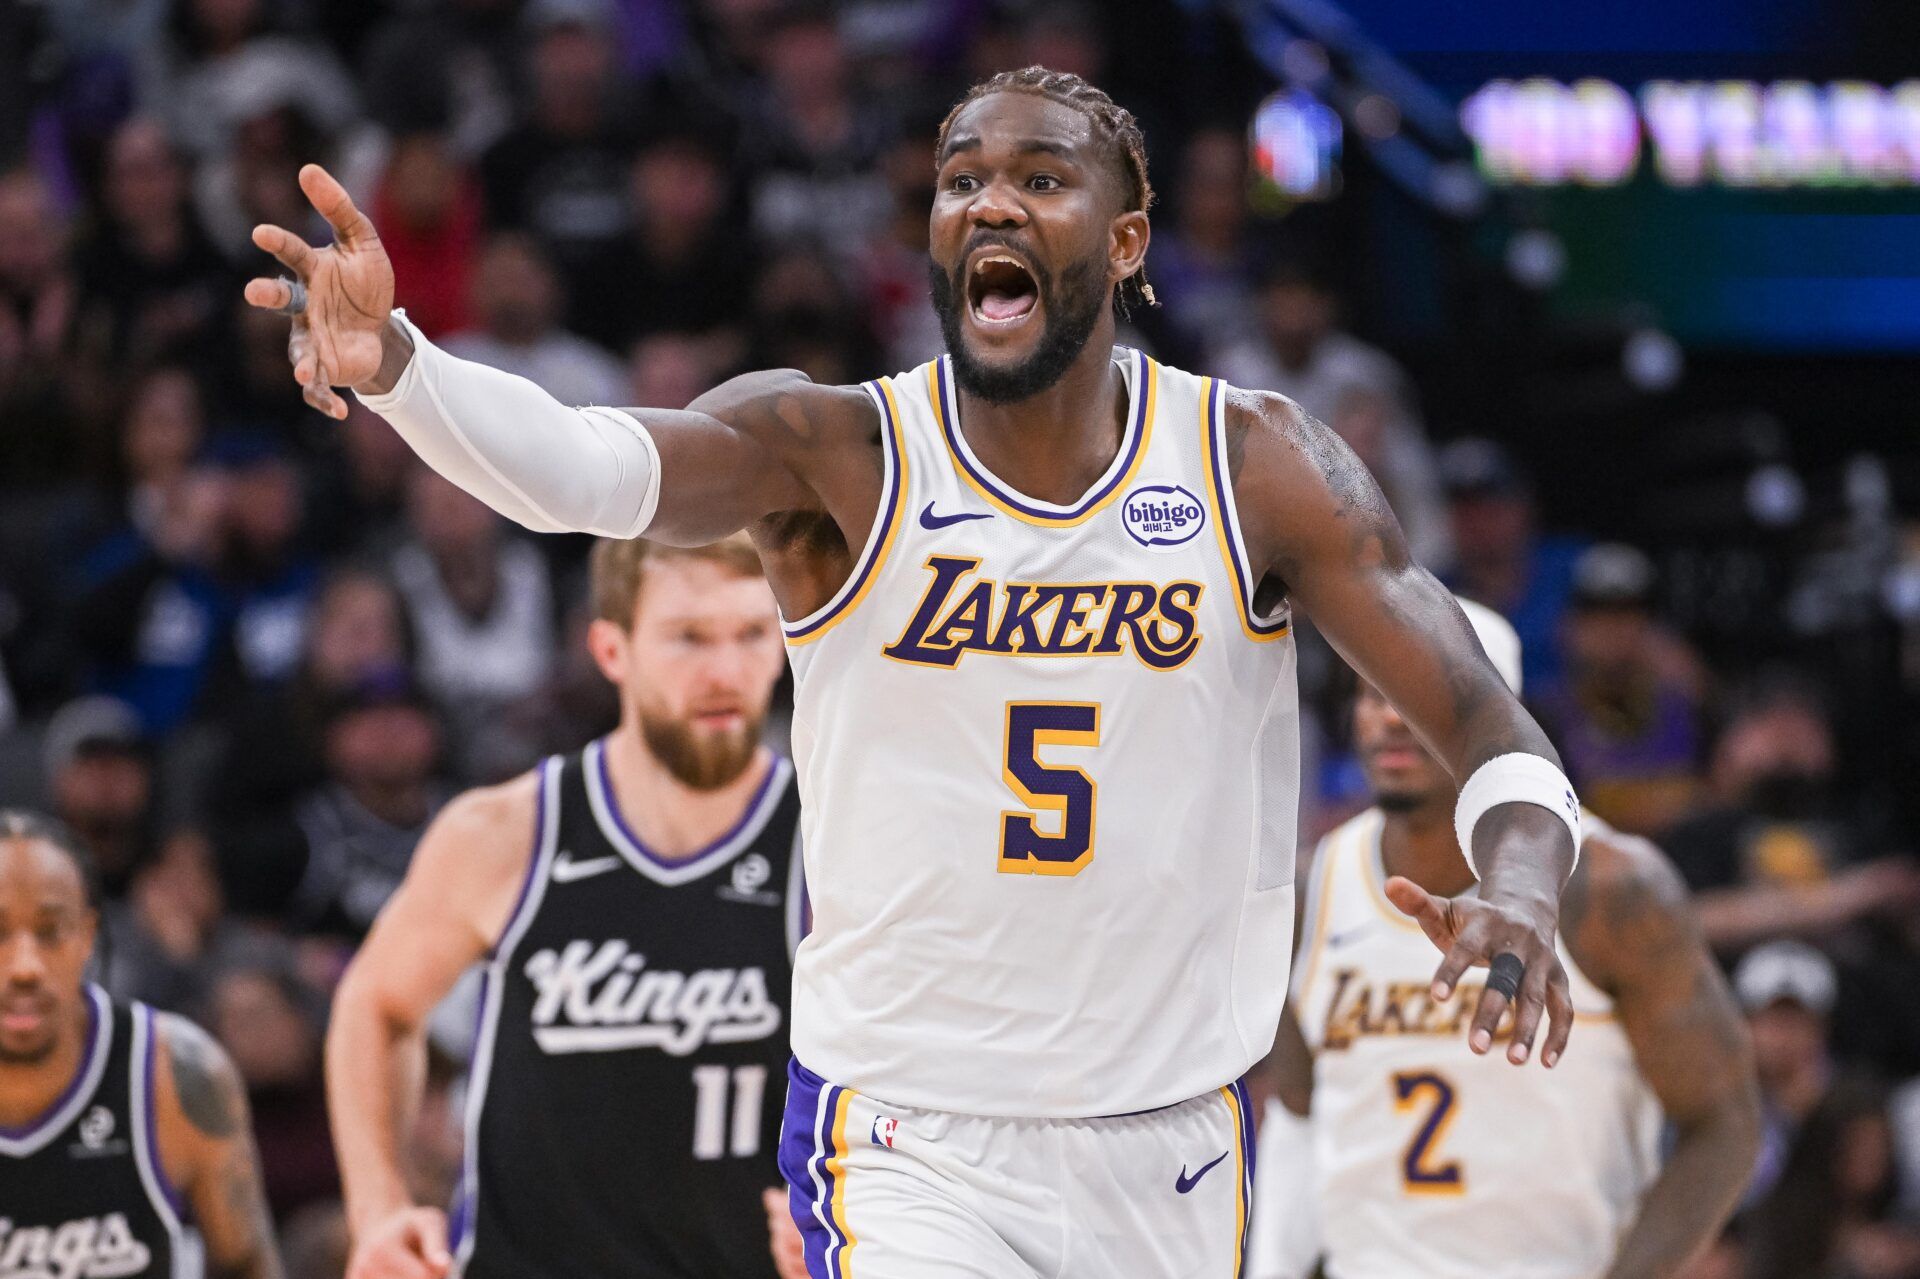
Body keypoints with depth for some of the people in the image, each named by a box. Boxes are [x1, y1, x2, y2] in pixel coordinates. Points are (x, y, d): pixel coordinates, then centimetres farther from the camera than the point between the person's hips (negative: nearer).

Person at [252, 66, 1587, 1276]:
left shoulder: (1258, 468, -6)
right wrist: (388, 363, -50)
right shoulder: (839, 455, -10)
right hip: (910, 1148, -2)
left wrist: (1522, 890, -32)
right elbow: (589, 463, -29)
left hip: (1170, 1146, 2)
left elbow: (1495, 732, -9)